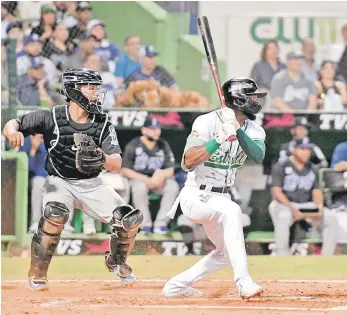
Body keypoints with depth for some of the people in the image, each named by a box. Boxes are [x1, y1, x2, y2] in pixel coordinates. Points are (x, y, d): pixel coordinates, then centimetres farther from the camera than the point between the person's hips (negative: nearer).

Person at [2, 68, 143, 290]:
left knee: (130, 220, -9)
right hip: (60, 182, -3)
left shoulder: (103, 124, -5)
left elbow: (117, 165, -10)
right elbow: (11, 125, -12)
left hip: (91, 185, 4)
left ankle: (116, 262, 23)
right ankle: (37, 273, -17)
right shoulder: (52, 118, -12)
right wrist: (13, 132, -38)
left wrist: (102, 158, -34)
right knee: (55, 214, -35)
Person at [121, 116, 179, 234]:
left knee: (173, 186, -25)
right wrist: (146, 180, -21)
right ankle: (145, 224, -27)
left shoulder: (163, 145, 5)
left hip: (159, 179, 3)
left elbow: (170, 170, 4)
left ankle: (160, 223, -24)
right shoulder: (133, 146, -5)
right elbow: (125, 171, -9)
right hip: (138, 177, -3)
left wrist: (161, 174, -22)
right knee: (140, 188, -37)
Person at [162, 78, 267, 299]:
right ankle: (243, 282, -40)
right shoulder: (208, 122, -17)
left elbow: (258, 156, -20)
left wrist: (237, 130, -33)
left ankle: (177, 286, 32)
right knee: (232, 211, -35)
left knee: (227, 252, 16)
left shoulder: (253, 129, 0)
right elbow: (189, 162, -28)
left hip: (221, 197, 8)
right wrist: (222, 137, -35)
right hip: (196, 196, -8)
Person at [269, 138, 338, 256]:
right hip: (284, 205, -5)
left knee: (331, 216, -17)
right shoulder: (280, 167, -3)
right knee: (283, 217, -39)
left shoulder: (312, 169, 13)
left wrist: (319, 208, -11)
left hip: (307, 205, 5)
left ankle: (327, 257, -14)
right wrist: (292, 208, -25)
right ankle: (282, 258, -34)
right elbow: (277, 192, -11)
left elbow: (317, 192, 12)